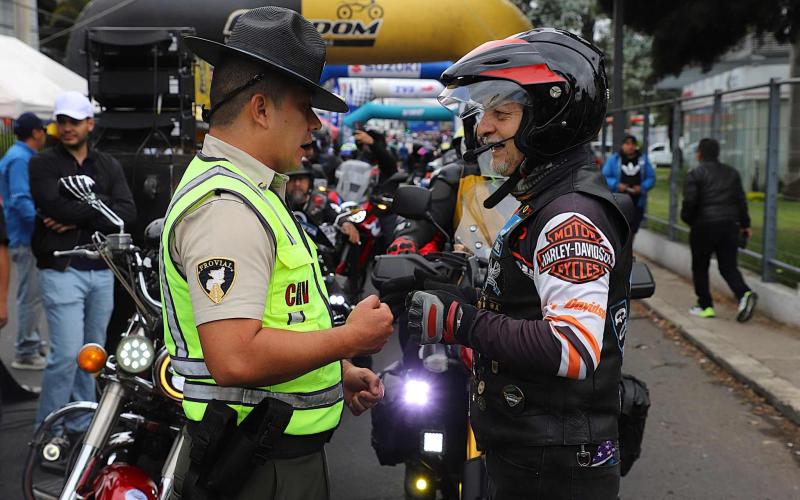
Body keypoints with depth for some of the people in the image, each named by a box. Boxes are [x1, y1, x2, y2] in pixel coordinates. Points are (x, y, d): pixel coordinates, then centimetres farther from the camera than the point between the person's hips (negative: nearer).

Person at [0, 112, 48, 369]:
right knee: (31, 295, -5)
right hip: (28, 238, -11)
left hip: (30, 237, 11)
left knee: (32, 293, 19)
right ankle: (25, 353, 2)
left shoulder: (22, 156, 14)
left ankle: (31, 341, 31)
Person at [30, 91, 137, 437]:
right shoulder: (43, 164, 2)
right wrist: (104, 204, -8)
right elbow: (59, 207, -17)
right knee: (67, 353, -11)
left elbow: (127, 213, -2)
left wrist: (79, 220, -13)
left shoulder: (108, 166, 12)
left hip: (101, 271, 4)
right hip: (62, 270, -4)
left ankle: (80, 427, 21)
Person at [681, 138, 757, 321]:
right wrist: (745, 224, 17)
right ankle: (744, 294, -15)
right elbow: (741, 200, 12)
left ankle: (705, 306, 13)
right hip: (729, 225, 5)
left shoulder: (694, 175, -6)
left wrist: (687, 219, 8)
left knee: (700, 267, 11)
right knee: (728, 266, 9)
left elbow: (689, 203, -11)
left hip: (704, 226, -4)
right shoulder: (732, 173, 11)